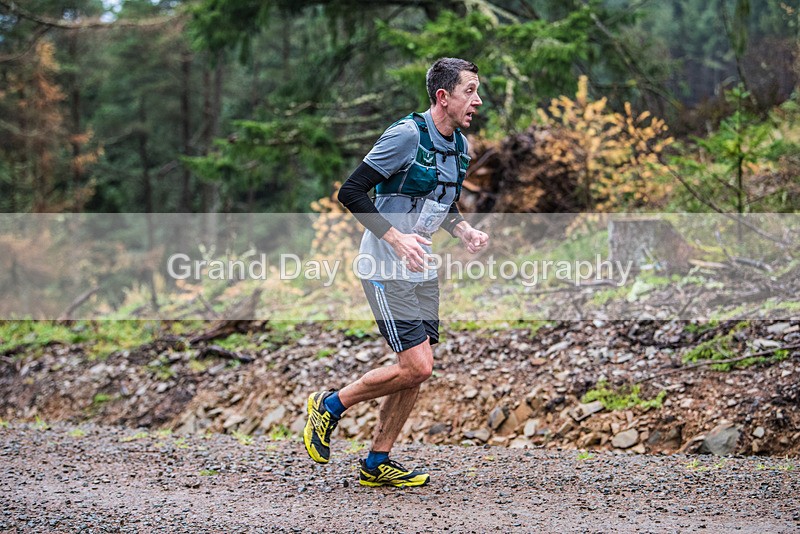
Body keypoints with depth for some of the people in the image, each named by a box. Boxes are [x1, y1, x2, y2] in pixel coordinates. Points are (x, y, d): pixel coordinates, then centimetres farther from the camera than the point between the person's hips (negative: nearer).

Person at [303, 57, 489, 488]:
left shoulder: (460, 146, 8)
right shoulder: (407, 134, -18)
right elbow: (351, 192, -18)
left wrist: (464, 231, 3)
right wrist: (396, 238, -26)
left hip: (422, 270, 8)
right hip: (387, 270, -8)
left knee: (415, 372, 7)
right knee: (415, 367, -13)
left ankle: (377, 464, 18)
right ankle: (329, 407, 7)